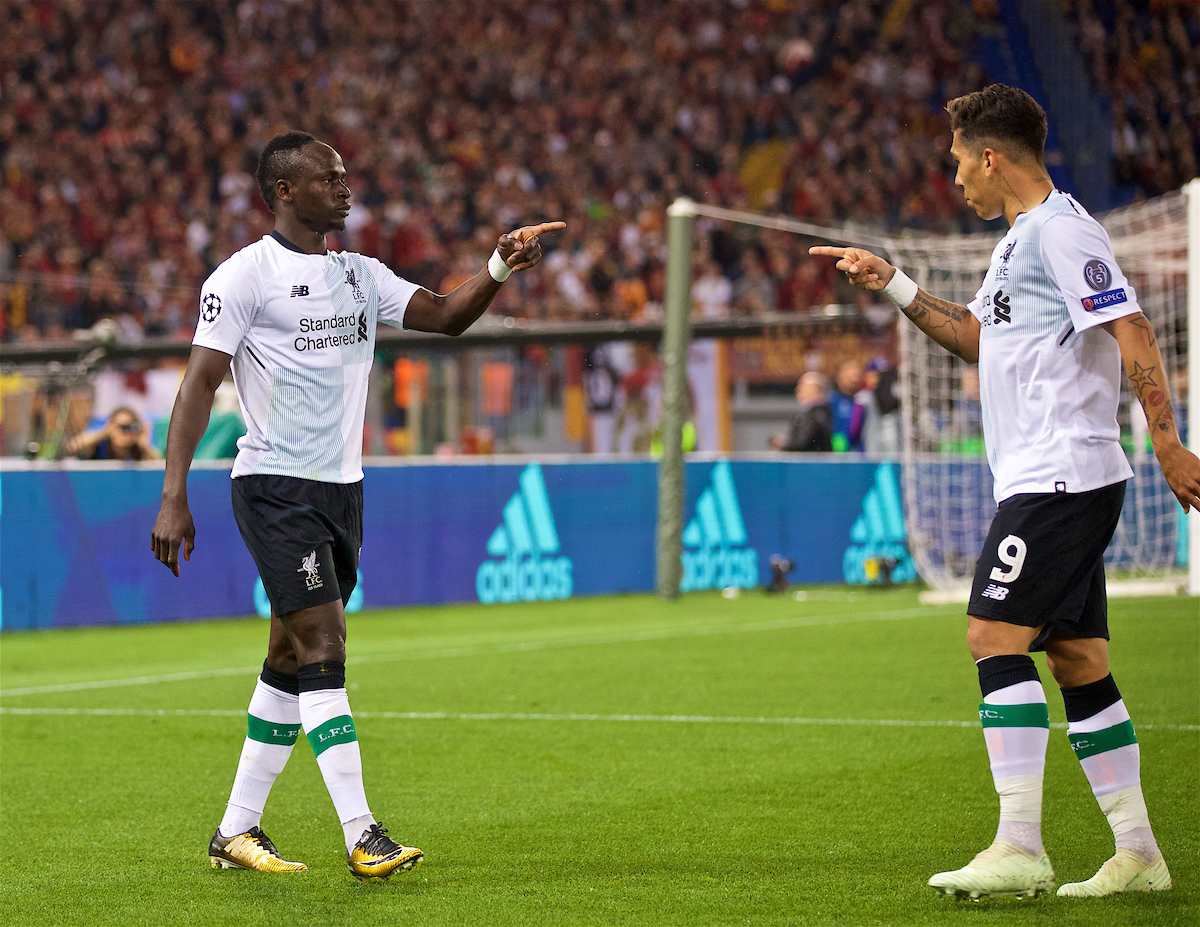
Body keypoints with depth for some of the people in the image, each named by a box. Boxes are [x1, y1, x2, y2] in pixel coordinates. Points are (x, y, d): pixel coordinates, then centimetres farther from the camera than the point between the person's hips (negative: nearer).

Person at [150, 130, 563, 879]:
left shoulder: (360, 275, 13)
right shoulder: (245, 275, -8)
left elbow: (446, 316, 9)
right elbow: (200, 384, -10)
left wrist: (500, 267, -10)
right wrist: (174, 497, -17)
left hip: (343, 487, 7)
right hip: (275, 487, -7)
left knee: (291, 660, 9)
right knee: (323, 648, -14)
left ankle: (237, 831, 17)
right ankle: (362, 836, -16)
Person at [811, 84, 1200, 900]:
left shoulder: (1061, 227, -11)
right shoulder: (1020, 239, 20)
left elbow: (1132, 331, -18)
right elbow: (980, 338, 32)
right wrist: (892, 286, 25)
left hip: (1062, 475, -10)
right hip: (1046, 479, 10)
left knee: (997, 637, -14)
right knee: (1078, 660, 8)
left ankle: (1020, 848, -17)